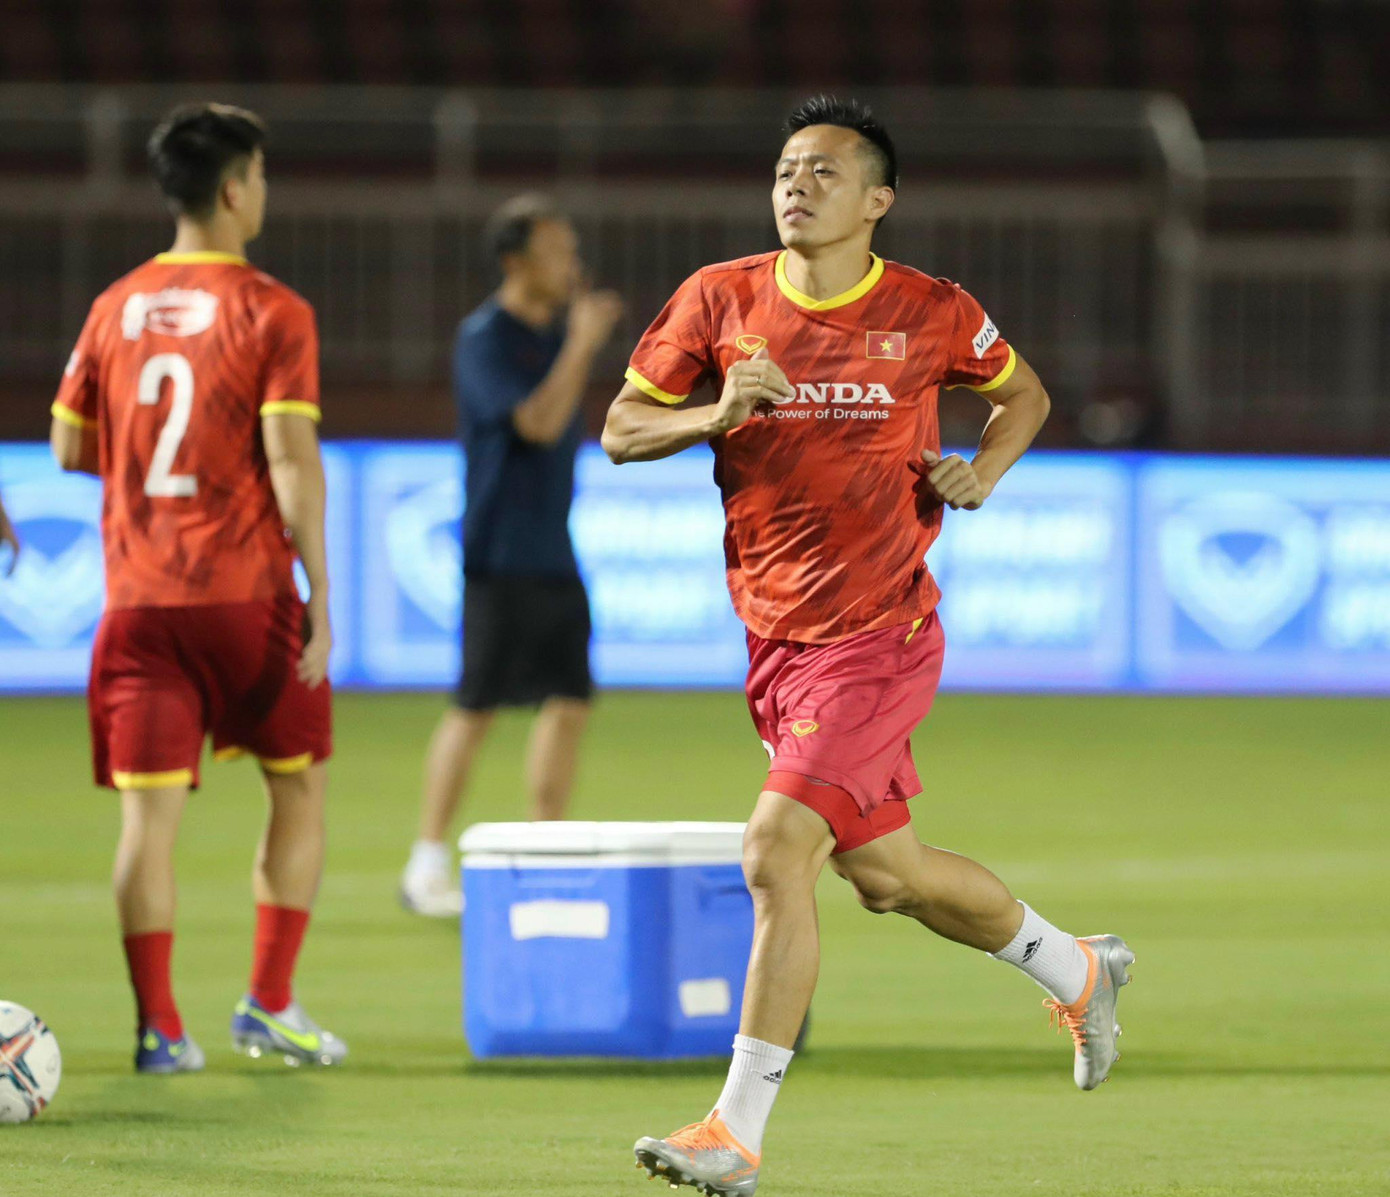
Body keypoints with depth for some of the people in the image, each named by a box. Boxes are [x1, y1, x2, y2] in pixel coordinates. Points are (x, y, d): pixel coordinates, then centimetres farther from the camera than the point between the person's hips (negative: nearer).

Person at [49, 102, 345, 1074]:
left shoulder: (117, 308, 8)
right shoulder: (272, 312, -6)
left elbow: (71, 446, 12)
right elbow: (291, 458, -13)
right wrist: (322, 596, -11)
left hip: (137, 596, 3)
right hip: (245, 592, -3)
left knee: (150, 810, 1)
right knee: (301, 785, 13)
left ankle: (159, 1025, -4)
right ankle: (269, 1004, 9)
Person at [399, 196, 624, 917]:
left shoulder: (556, 331, 13)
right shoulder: (484, 339, -11)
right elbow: (539, 424, -22)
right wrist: (582, 346, -18)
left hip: (554, 554, 8)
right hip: (500, 556, -8)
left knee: (569, 704, 3)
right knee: (475, 709, -5)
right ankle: (429, 864, 3)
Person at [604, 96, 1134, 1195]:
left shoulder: (932, 314, -5)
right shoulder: (721, 300, 0)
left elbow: (1024, 394, 14)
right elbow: (621, 430, 4)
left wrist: (983, 472, -5)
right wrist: (715, 416, -15)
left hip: (878, 638, -5)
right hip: (777, 639, 5)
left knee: (777, 852, -18)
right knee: (885, 871, 17)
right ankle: (1077, 969, 44)